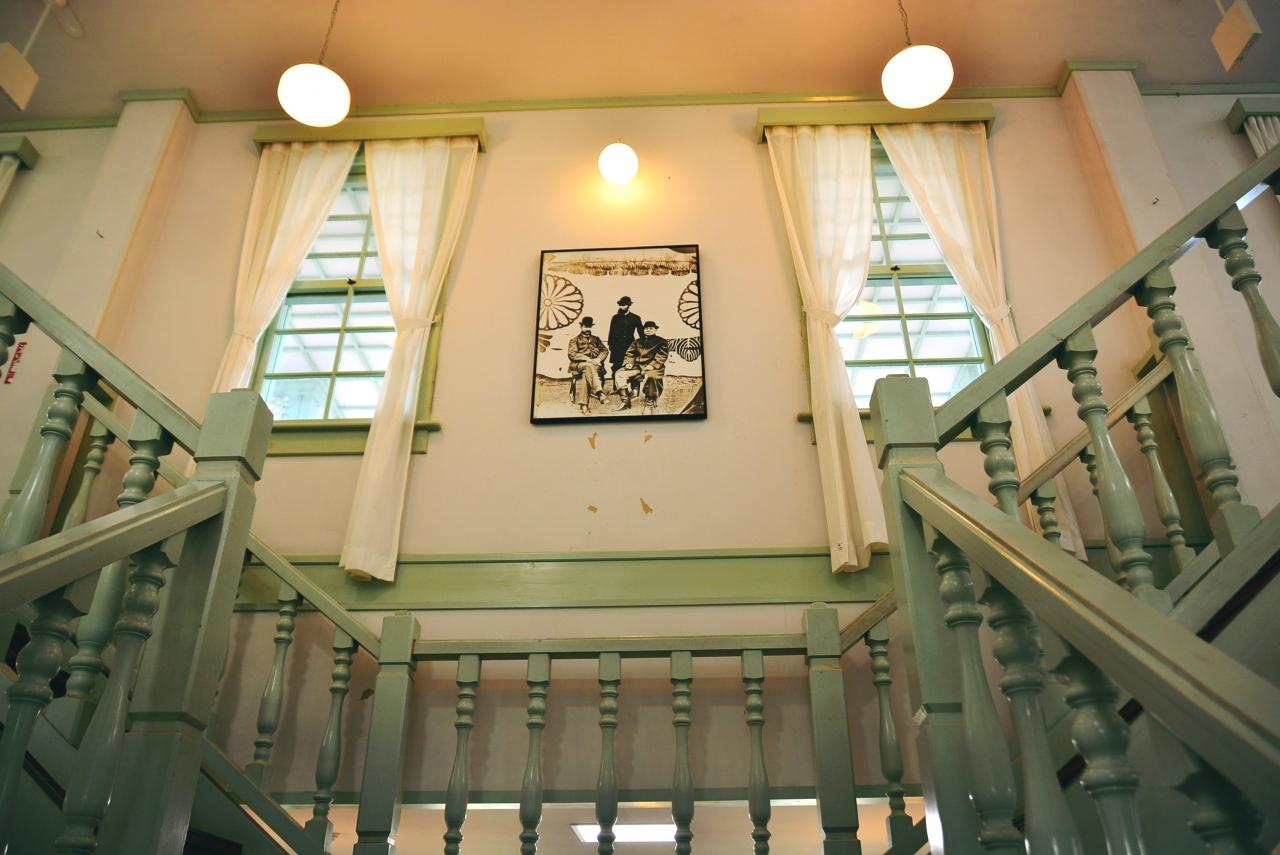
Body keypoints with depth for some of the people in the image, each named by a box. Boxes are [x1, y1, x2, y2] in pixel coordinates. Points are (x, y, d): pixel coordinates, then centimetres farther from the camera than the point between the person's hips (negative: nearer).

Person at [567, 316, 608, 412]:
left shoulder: (595, 339, 26)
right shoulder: (574, 340, 16)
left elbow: (605, 350, 13)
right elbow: (572, 354, -1)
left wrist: (598, 359, -10)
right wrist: (587, 359, -14)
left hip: (595, 365, 2)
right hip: (578, 365, -2)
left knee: (585, 374, -34)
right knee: (589, 366, -38)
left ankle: (583, 405, -43)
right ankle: (599, 392, -52)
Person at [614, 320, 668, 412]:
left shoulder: (661, 341, 7)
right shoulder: (637, 342, 21)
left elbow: (662, 356, -6)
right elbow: (629, 354, 18)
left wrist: (652, 365, -20)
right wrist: (629, 363, -3)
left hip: (653, 368, -5)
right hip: (638, 367, 5)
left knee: (650, 377, -41)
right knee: (620, 374, -15)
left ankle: (649, 405, -30)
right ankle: (626, 402, -14)